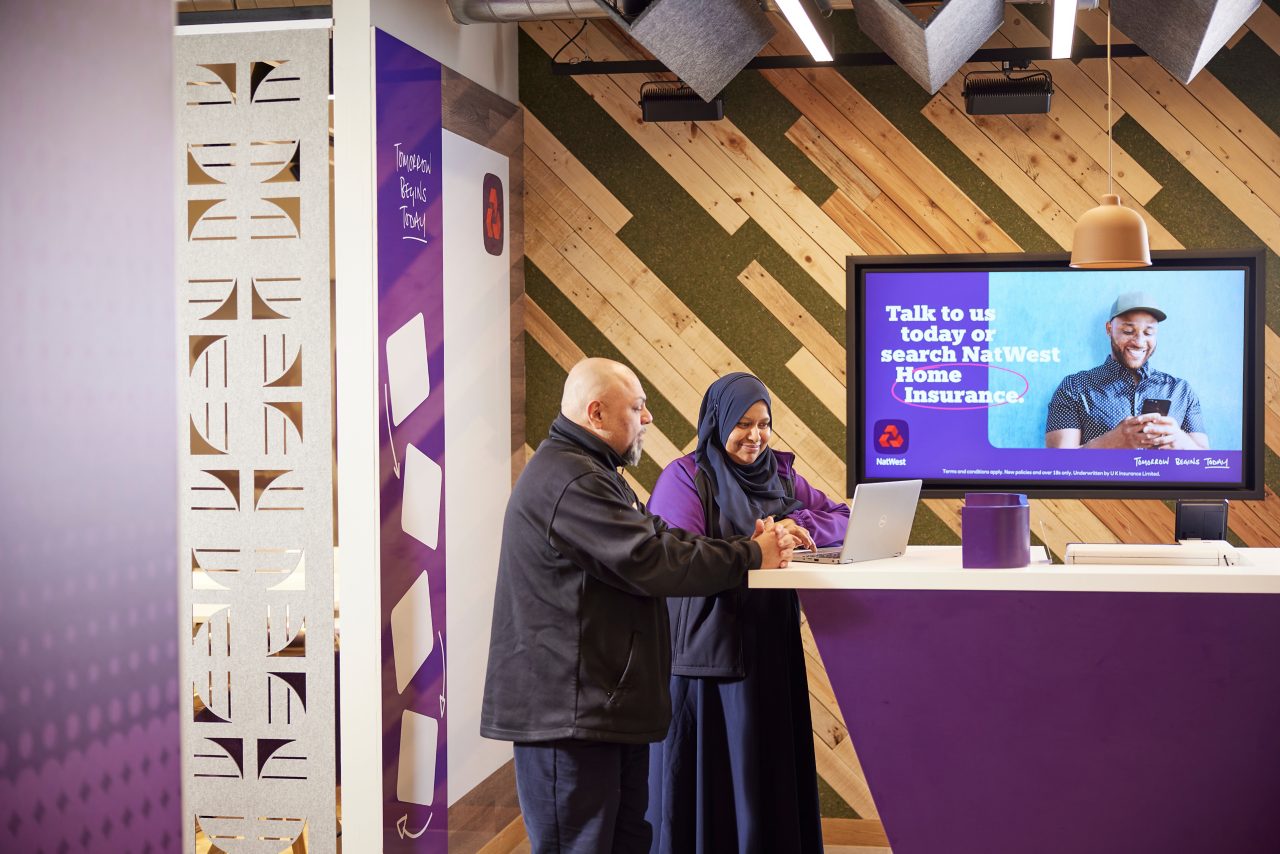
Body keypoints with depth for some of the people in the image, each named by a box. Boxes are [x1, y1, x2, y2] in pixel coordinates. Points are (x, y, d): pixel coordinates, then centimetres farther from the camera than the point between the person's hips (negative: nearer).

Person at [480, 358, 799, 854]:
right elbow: (650, 562, -23)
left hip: (608, 704, 11)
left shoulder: (591, 473, 20)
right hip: (568, 713, -11)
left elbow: (659, 537, 15)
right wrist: (750, 556, -12)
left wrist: (748, 543, 0)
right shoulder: (569, 481, -18)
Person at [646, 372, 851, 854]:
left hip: (771, 648, 5)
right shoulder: (686, 476, -6)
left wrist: (799, 524, -11)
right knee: (711, 774, 1)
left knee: (769, 768, 9)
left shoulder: (781, 475, 12)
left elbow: (842, 517, 9)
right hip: (706, 649, -5)